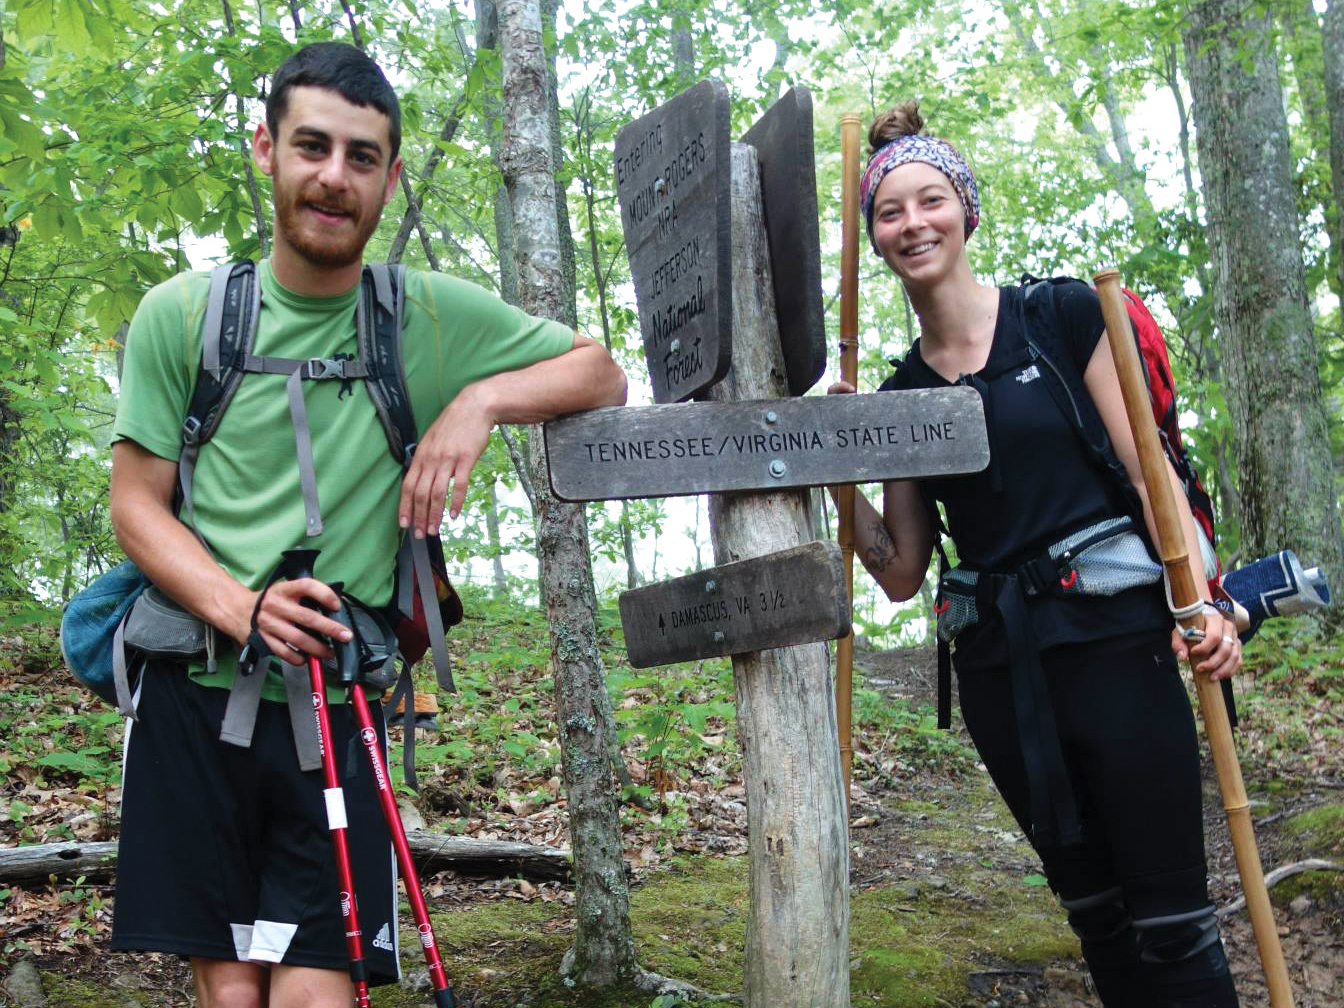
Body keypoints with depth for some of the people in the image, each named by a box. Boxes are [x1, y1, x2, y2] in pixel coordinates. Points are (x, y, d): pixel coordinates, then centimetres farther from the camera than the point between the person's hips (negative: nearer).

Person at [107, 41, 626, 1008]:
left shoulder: (434, 314, 2)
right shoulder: (182, 314, 2)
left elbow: (602, 375, 8)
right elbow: (137, 506, 3)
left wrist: (480, 398, -12)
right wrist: (245, 609, -15)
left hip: (342, 706, 0)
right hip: (196, 692, 0)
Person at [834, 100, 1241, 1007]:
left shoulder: (1065, 317, -1)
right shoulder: (897, 395, 10)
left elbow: (1150, 470, -4)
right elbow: (901, 572, 11)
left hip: (1112, 635, -4)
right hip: (999, 666, 4)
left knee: (1171, 918, -2)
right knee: (1096, 911, 14)